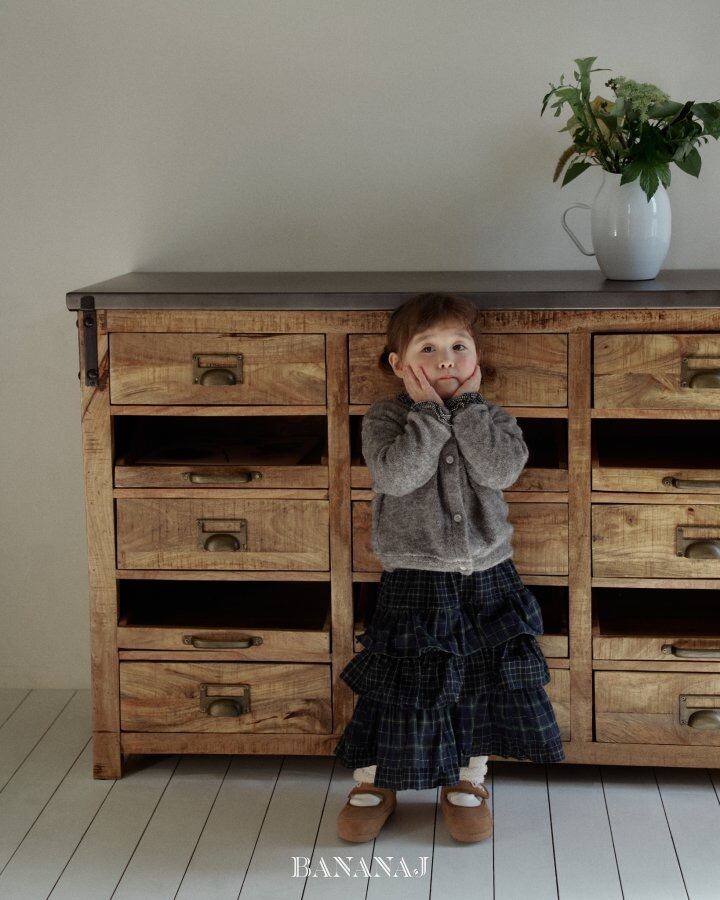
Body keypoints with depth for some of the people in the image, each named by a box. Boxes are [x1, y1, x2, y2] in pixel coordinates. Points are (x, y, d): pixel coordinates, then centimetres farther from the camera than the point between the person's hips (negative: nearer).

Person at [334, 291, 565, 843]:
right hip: (413, 584, -2)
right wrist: (431, 410, -21)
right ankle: (374, 783, 22)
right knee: (397, 687, 2)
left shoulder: (492, 418, 2)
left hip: (485, 580, 3)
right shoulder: (385, 419, -6)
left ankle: (467, 781, 29)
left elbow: (502, 469, -19)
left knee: (483, 684, 9)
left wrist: (467, 403, -16)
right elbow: (397, 474, -25)